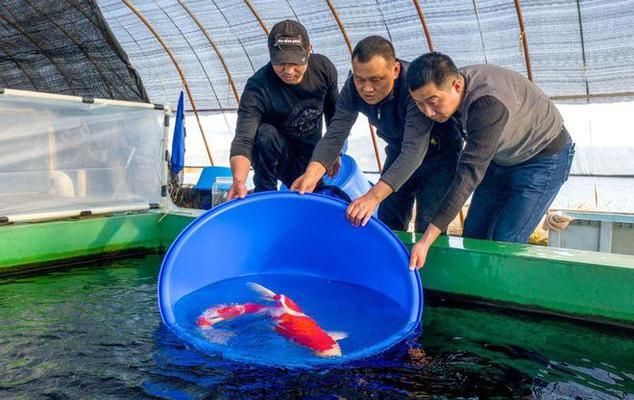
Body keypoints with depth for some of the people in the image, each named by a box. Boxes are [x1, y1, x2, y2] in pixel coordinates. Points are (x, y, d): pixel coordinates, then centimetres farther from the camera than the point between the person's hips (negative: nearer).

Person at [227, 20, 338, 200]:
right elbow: (243, 140, -40)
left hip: (311, 157, 4)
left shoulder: (324, 68, -16)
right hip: (276, 153, -4)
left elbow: (333, 112, 3)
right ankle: (264, 193, -14)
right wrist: (239, 181, -59)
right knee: (265, 135, -35)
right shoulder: (257, 88, -30)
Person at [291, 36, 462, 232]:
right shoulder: (353, 87, -20)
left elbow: (414, 149, -45)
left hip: (438, 154, -5)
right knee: (387, 225, 10)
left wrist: (374, 196, -57)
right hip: (398, 152, 5)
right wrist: (312, 174, -45)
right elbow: (335, 134, -25)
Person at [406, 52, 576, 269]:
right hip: (500, 157, 8)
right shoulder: (449, 88, -14)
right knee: (473, 236, 4)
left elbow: (470, 171, -44)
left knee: (505, 243, -13)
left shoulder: (489, 102, -39)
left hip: (544, 157, -7)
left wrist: (426, 240, -49)